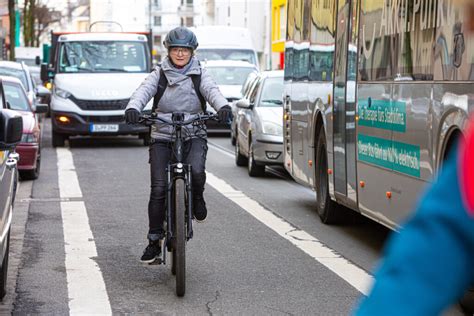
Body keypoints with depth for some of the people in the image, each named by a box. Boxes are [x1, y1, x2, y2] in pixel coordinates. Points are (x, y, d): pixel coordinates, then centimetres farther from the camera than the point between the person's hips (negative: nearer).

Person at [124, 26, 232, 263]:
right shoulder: (159, 74, 7)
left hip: (194, 136, 0)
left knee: (196, 172, -30)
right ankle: (154, 240, 3)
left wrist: (223, 106, -35)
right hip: (162, 138, 0)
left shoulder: (199, 74, 8)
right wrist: (133, 108, -33)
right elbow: (144, 90, -10)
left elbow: (212, 91, -11)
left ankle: (197, 199, 5)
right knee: (158, 188, -8)